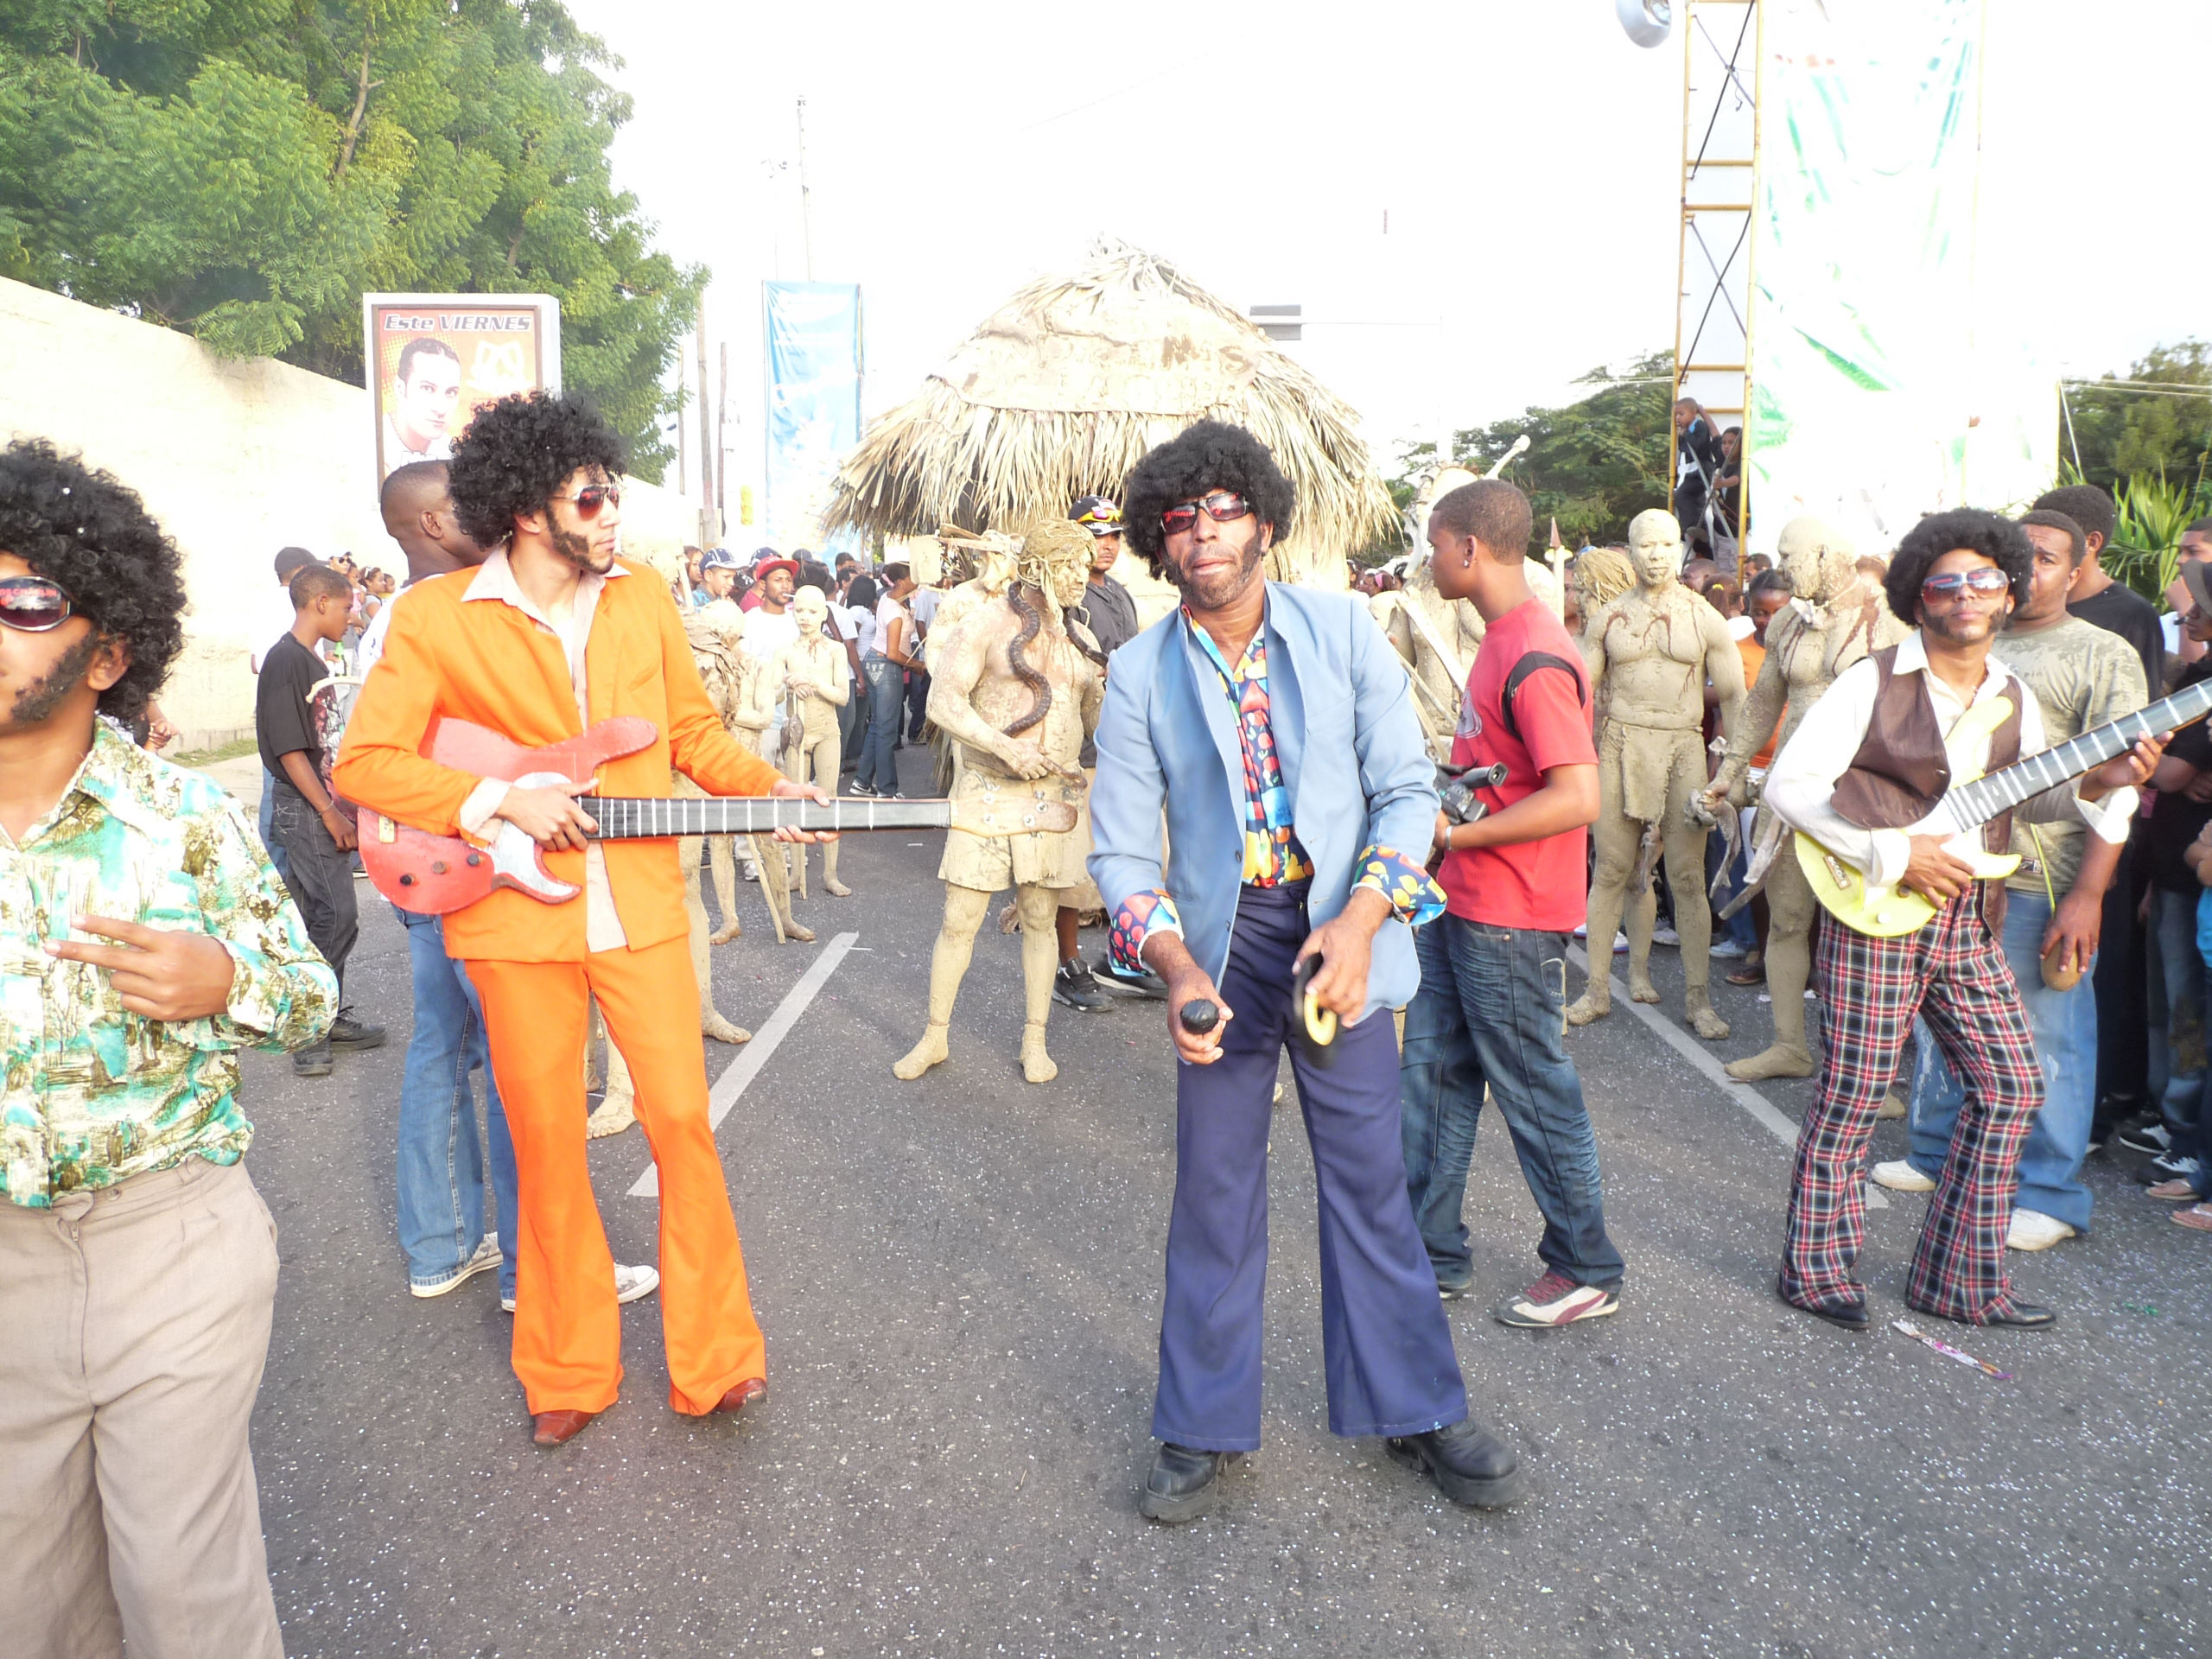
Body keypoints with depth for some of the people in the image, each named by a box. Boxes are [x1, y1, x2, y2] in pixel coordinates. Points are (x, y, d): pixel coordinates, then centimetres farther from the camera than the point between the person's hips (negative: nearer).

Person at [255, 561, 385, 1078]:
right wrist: (331, 814, -17)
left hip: (324, 809, 9)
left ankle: (330, 1018, 22)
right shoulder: (285, 659, -14)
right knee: (337, 917, -10)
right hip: (304, 810, -9)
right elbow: (289, 749, -18)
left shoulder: (313, 661, 15)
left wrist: (343, 810, 19)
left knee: (325, 917, 13)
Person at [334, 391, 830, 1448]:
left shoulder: (643, 598, 5)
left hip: (640, 908, 2)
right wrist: (504, 802, -18)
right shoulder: (436, 617, -6)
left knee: (681, 1117, 0)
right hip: (516, 919, -2)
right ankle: (568, 1371, 27)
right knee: (548, 1144, 9)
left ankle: (714, 1357, 17)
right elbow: (363, 763, -8)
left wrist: (767, 790, -7)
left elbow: (693, 730, 11)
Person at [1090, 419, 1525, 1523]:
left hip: (1341, 936, 0)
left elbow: (1406, 789, -3)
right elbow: (1121, 849, -3)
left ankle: (1413, 1410, 27)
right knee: (1214, 1190, 8)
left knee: (1370, 1179, 9)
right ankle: (1203, 1428, 24)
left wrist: (1360, 923, -17)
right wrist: (1177, 970, -17)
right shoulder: (1141, 673, -3)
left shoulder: (1343, 629, -3)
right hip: (1219, 948, 0)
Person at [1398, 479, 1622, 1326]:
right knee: (1432, 1076, 15)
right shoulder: (1499, 639, 11)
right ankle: (1434, 1255, 28)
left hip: (1509, 920, -10)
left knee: (1535, 1093, 5)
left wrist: (1456, 834, -21)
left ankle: (1587, 1271, 23)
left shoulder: (1535, 659, -21)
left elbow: (1577, 797, -28)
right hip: (1455, 905, 10)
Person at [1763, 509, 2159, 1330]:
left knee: (2011, 1084, 7)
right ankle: (1816, 1269, 15)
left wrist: (2100, 785, 1)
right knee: (1853, 1093, -1)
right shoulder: (1873, 682, -8)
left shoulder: (2014, 697, 11)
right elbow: (1789, 784, -13)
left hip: (1968, 921, 7)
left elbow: (2030, 799, 23)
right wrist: (1894, 855, -17)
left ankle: (1962, 1279, 21)